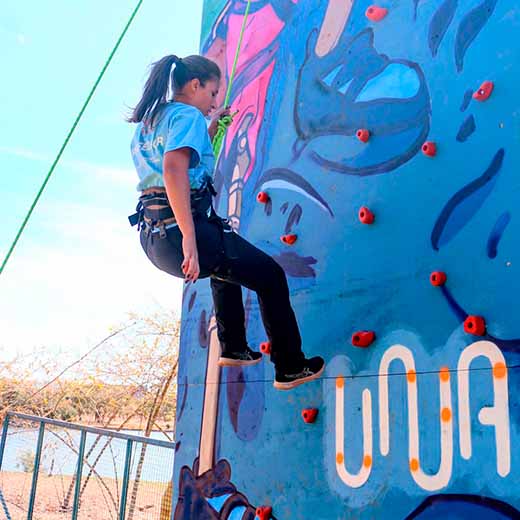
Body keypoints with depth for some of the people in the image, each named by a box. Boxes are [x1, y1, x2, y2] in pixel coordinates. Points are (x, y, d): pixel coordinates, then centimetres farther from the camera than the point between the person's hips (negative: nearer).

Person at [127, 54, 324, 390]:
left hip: (152, 233, 10)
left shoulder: (148, 121, 19)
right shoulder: (188, 115, -8)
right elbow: (174, 168, -28)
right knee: (271, 276, 5)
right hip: (180, 228, -10)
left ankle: (233, 349, 40)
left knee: (227, 266, 37)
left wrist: (211, 126, 26)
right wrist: (189, 238, -33)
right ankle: (291, 368, 13)